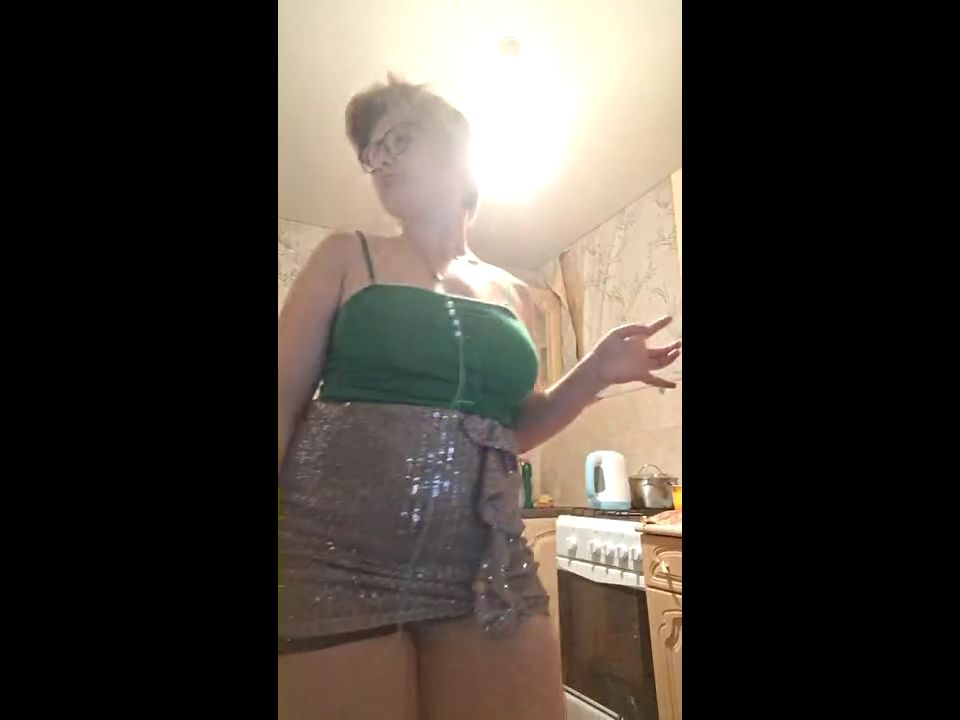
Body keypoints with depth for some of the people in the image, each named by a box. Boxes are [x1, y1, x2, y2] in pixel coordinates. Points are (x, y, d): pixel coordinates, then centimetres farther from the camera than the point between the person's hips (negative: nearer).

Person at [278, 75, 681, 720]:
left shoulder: (514, 293, 10)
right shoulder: (347, 256, 4)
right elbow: (284, 399, -2)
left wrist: (594, 375, 2)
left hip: (490, 570, 3)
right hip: (337, 563, -1)